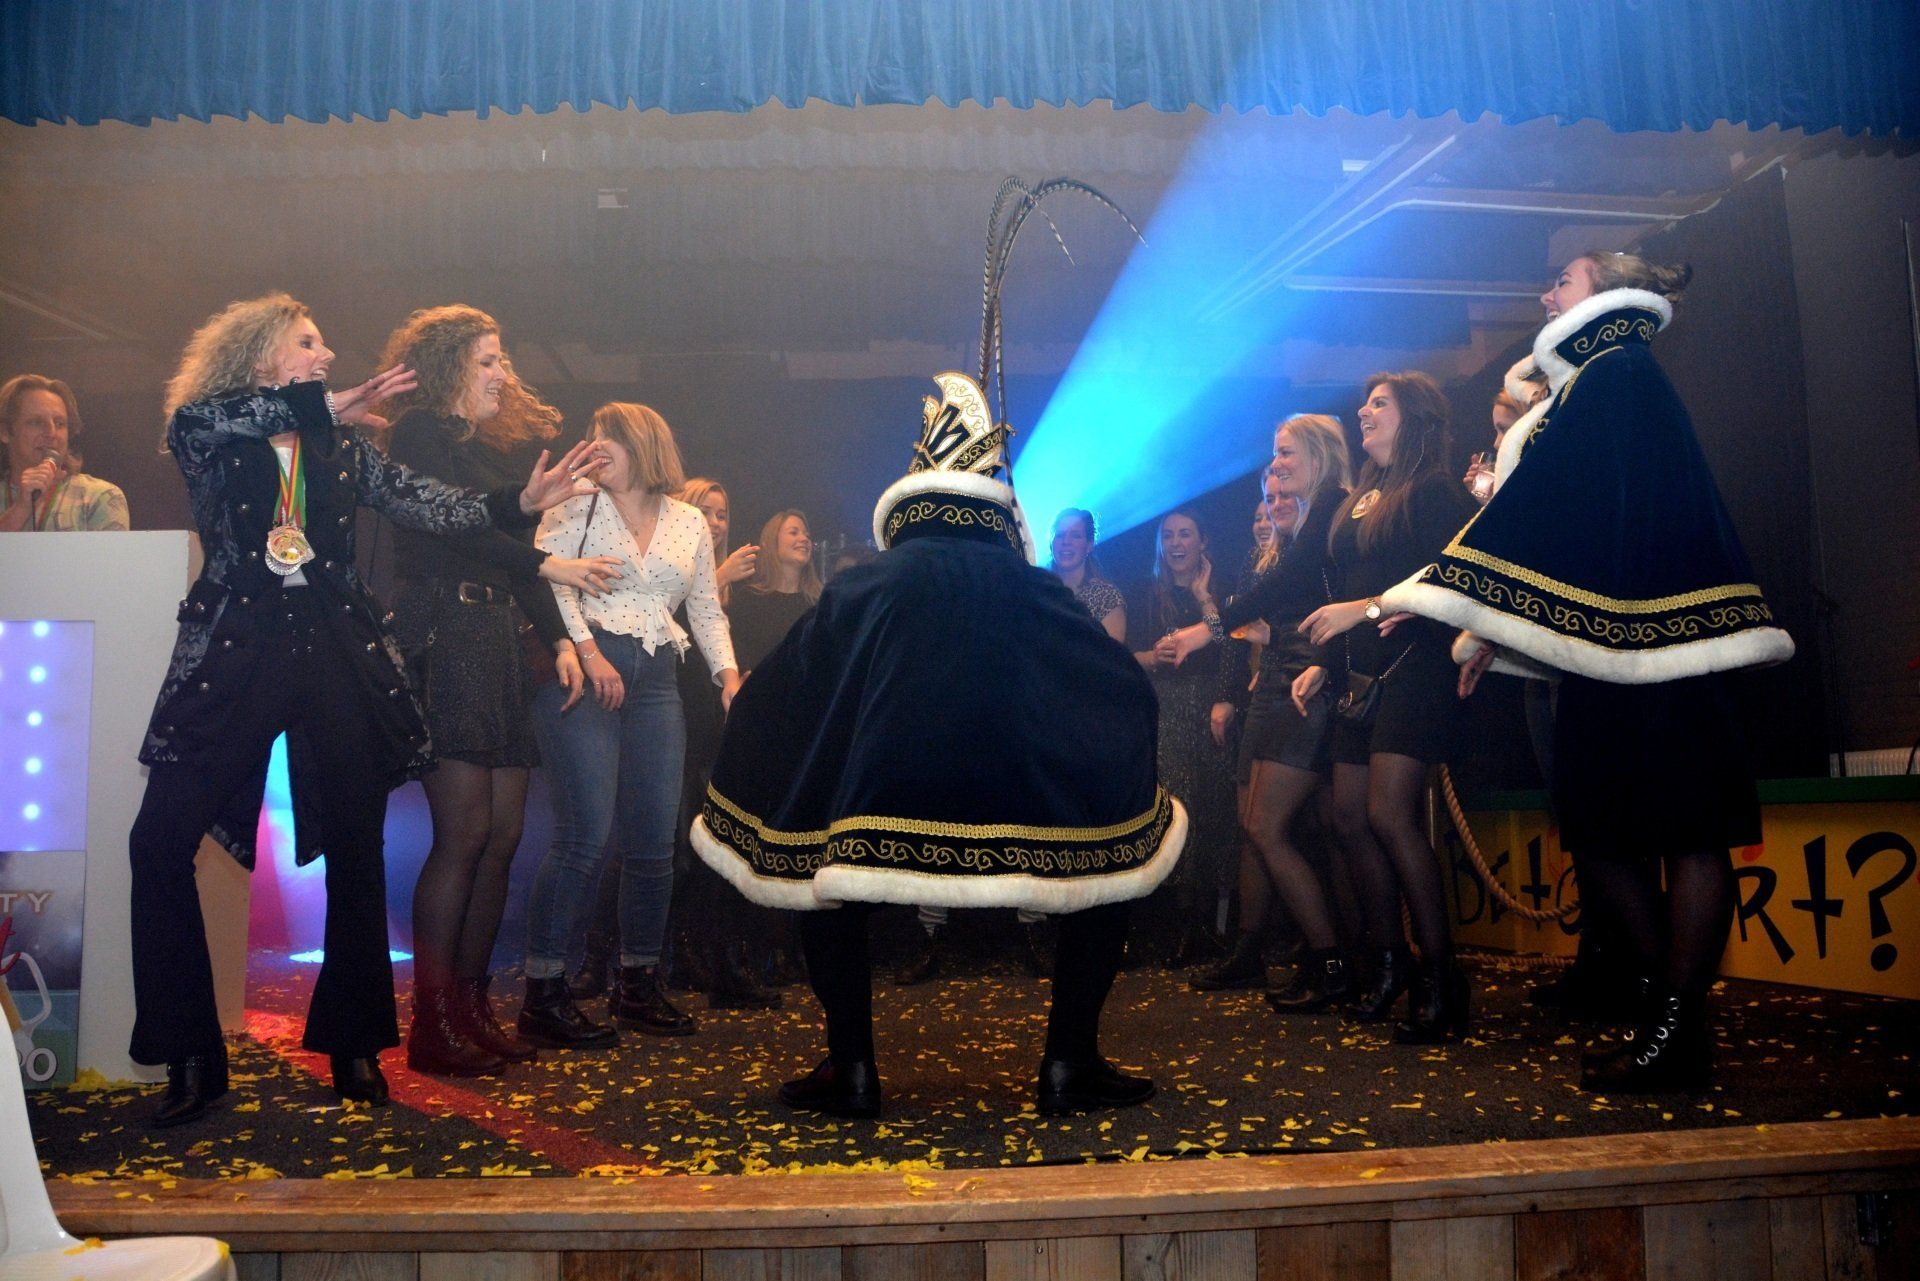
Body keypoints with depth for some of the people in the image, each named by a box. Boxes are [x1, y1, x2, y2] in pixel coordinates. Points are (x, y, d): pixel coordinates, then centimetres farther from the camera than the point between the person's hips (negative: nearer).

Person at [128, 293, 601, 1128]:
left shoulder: (343, 449, 12)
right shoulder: (205, 440, 5)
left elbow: (428, 504, 2)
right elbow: (198, 415, -18)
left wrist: (520, 501, -13)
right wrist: (323, 402, -10)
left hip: (337, 659, 2)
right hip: (235, 653, -2)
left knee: (355, 851, 3)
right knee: (161, 841, -10)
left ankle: (354, 1045, 17)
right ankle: (192, 1057, 2)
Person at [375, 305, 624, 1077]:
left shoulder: (494, 448, 23)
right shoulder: (420, 434, 1)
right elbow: (454, 523, -11)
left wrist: (559, 639, 9)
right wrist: (550, 567, -11)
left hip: (495, 648, 8)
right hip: (443, 642, -8)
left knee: (502, 836, 4)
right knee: (464, 833, -11)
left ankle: (470, 1007, 12)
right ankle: (433, 1027, -3)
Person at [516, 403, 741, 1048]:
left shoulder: (689, 522, 17)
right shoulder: (574, 509, 7)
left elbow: (707, 610, 18)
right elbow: (548, 580, -6)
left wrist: (729, 674, 5)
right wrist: (587, 651, -17)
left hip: (656, 685, 4)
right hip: (582, 674, -4)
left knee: (654, 842, 3)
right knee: (586, 835, -13)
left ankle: (638, 987, 16)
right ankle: (543, 994, -5)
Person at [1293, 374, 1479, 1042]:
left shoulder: (1433, 490, -4)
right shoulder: (1359, 499, 20)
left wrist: (1365, 607, -19)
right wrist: (1321, 664, 15)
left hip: (1413, 668, -8)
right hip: (1361, 675, 8)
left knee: (1389, 813, -17)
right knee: (1349, 816, 5)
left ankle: (1439, 973, -8)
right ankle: (1387, 961, 17)